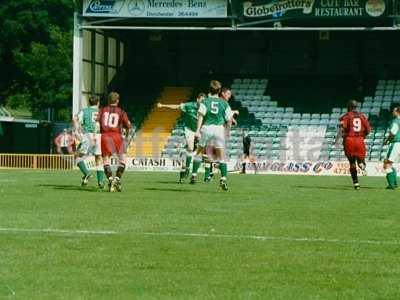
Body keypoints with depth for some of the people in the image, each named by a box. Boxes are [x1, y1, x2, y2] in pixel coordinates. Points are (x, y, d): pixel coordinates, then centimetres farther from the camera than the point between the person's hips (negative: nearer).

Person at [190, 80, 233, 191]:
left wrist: (198, 130, -17)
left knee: (199, 152, 17)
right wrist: (227, 127, 21)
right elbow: (229, 120, 2)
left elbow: (201, 115, -11)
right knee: (221, 157, 3)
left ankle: (194, 174, 16)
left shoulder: (205, 101, 1)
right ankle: (223, 178, -9)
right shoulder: (224, 103, 4)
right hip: (219, 128, 0)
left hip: (206, 128, 0)